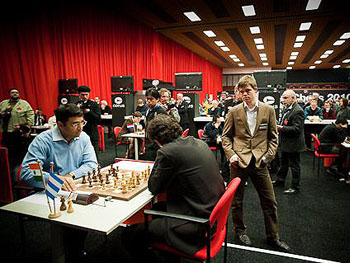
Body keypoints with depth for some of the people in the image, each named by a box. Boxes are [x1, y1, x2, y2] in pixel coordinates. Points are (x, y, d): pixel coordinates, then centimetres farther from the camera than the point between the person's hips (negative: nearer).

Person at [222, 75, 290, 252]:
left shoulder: (268, 110, 2)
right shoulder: (234, 112, 0)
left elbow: (273, 137, 7)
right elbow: (226, 136, 5)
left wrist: (268, 156, -4)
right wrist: (230, 154, -8)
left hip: (259, 162, 1)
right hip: (239, 161, -1)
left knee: (269, 201, 9)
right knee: (236, 199, 11)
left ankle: (273, 237, 29)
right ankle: (239, 231, 34)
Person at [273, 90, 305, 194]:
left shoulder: (298, 111, -22)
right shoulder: (286, 108, 7)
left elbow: (296, 129, -26)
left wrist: (282, 128, -30)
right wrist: (278, 125, 1)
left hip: (293, 144, -9)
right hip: (285, 143, 9)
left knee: (294, 165, 6)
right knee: (284, 163, 23)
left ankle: (295, 187, 20)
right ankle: (280, 180, 39)